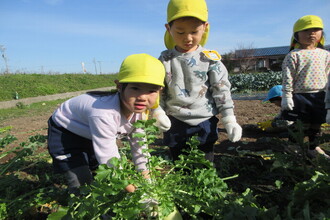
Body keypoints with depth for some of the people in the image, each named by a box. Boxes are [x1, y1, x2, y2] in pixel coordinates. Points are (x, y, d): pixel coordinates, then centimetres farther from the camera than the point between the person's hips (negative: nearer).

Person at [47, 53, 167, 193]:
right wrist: (132, 190, -29)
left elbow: (138, 142, -6)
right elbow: (109, 160, -39)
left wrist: (143, 172, -5)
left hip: (92, 134, 7)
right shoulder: (104, 115, -45)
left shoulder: (140, 109, -20)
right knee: (82, 184, -12)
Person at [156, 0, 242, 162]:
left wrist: (229, 119, -7)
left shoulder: (210, 58, -5)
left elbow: (221, 90, -4)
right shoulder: (165, 60, -2)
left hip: (205, 122, -1)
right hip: (175, 124, 1)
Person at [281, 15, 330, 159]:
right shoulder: (294, 55, -6)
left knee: (317, 123, 14)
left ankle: (314, 147, 29)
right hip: (299, 96, -5)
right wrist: (287, 96, -13)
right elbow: (288, 78, -9)